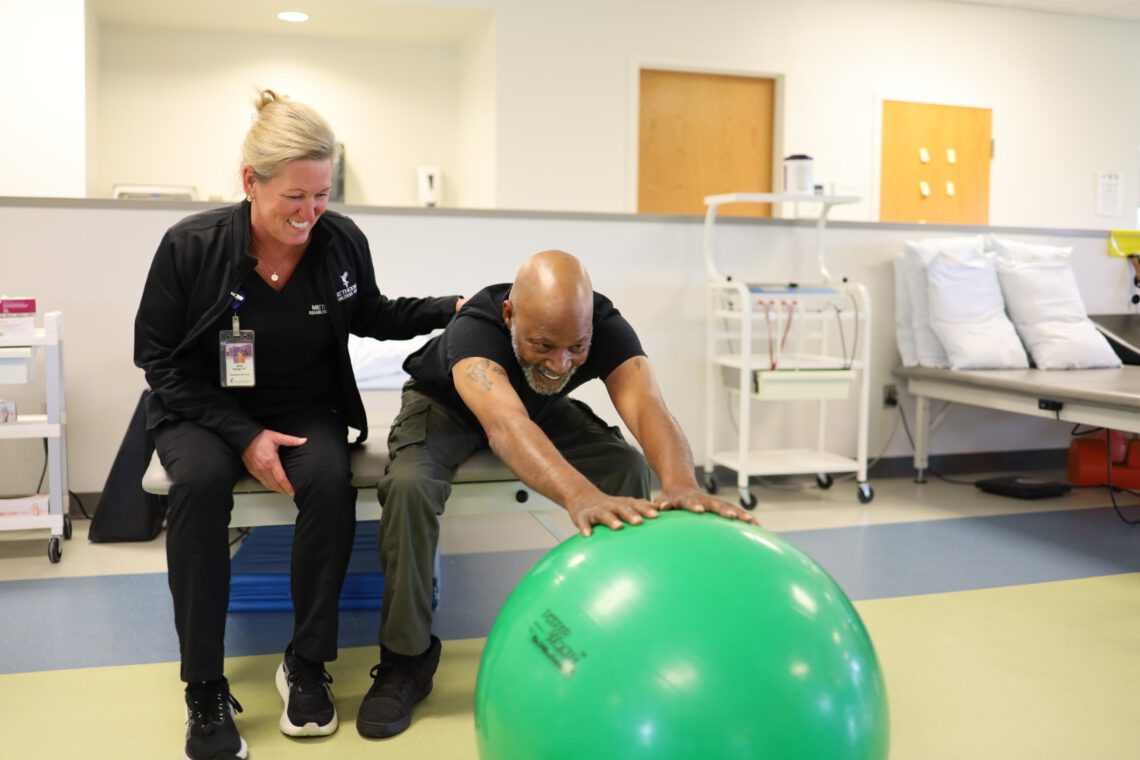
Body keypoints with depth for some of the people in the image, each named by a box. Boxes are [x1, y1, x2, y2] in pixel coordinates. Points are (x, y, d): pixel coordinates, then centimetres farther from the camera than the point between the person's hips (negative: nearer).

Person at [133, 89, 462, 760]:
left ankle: (306, 664, -12)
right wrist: (243, 436, -18)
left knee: (331, 480, -31)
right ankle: (205, 689, -20)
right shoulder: (191, 245, -15)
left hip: (305, 408, 2)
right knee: (200, 483, -34)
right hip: (205, 410, -1)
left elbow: (372, 316, 13)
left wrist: (452, 309, -1)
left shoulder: (342, 241, -7)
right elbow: (159, 358, -8)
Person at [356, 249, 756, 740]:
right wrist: (581, 495, -76)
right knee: (408, 483, -33)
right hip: (447, 404, -3)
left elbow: (646, 406, -46)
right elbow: (505, 423, -58)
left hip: (543, 408, 3)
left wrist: (681, 483, -67)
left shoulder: (607, 326, -30)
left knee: (630, 467, -22)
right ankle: (406, 660, -14)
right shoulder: (474, 328, -41)